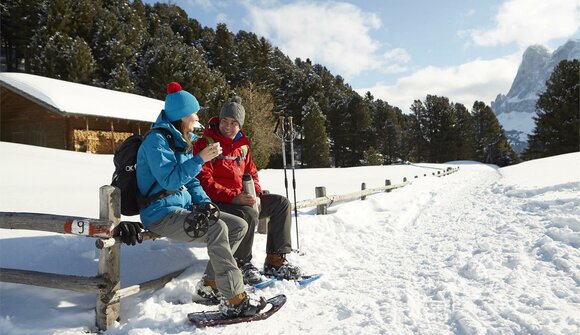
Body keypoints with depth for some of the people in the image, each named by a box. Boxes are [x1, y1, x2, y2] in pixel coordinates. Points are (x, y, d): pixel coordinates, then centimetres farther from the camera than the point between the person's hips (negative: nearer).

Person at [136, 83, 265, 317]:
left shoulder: (181, 140, 15)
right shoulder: (157, 140, -13)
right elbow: (170, 179, -23)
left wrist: (204, 201, 0)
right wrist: (200, 159, -26)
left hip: (183, 208, 9)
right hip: (161, 214, -9)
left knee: (239, 226, -2)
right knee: (216, 229, -31)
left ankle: (212, 285, 1)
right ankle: (234, 300, -27)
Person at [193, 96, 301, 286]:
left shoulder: (242, 145, 15)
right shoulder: (205, 144, -7)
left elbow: (251, 173, 19)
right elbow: (204, 181, -17)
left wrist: (256, 195, -2)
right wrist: (233, 197, -26)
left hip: (242, 198, 8)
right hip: (216, 203, -7)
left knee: (281, 203, -2)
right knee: (249, 214, -34)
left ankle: (275, 260, -1)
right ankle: (241, 264, -11)